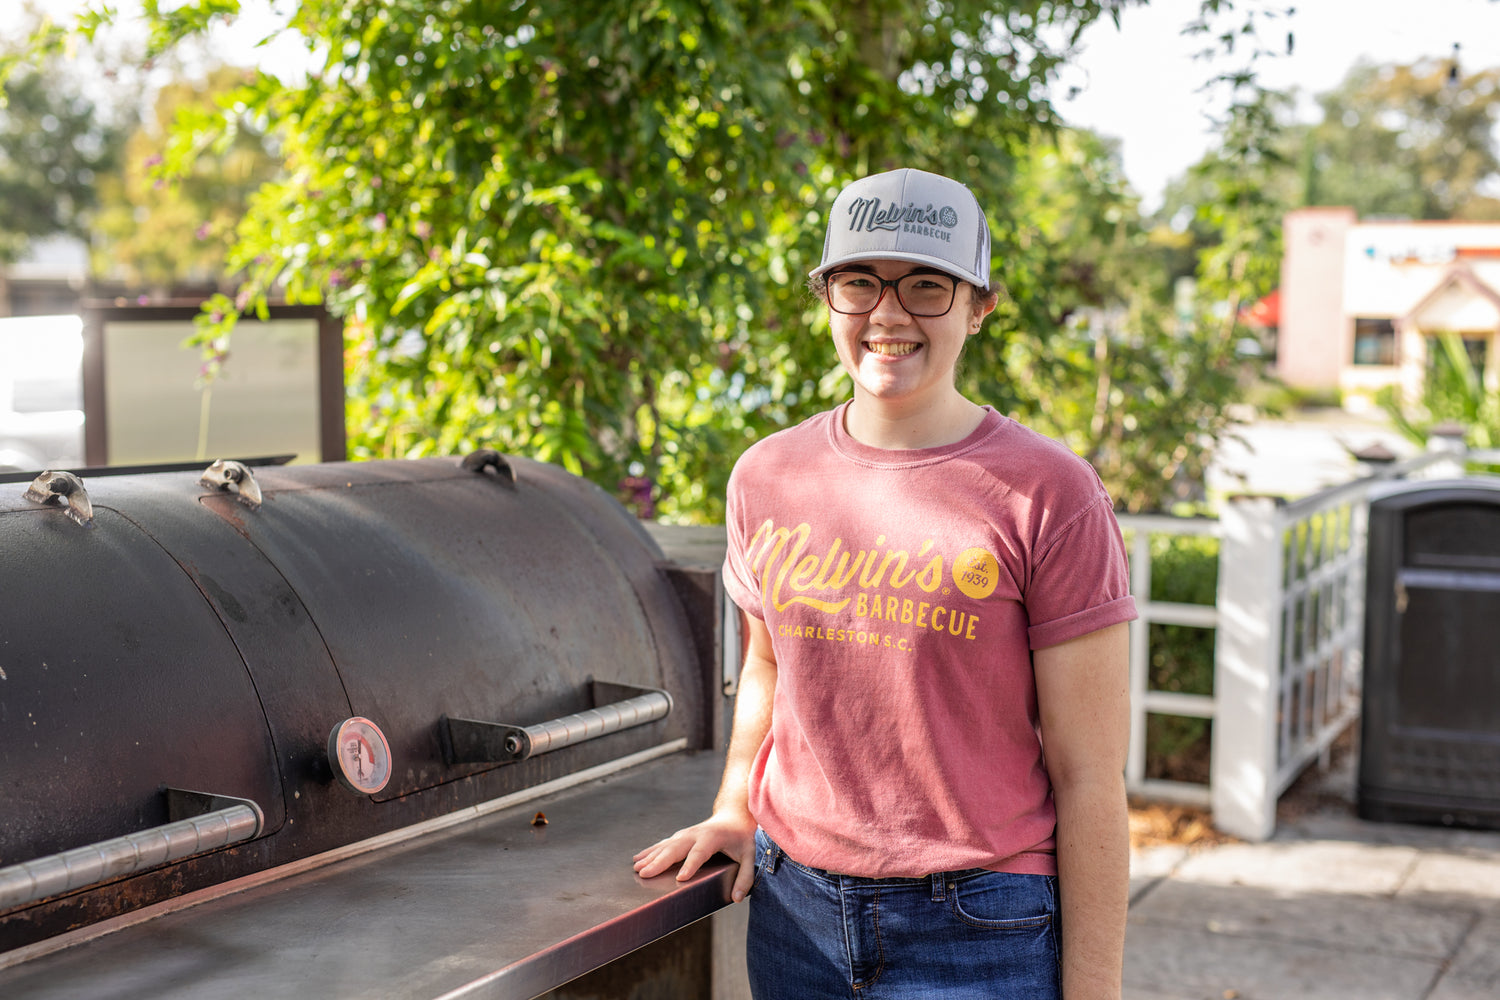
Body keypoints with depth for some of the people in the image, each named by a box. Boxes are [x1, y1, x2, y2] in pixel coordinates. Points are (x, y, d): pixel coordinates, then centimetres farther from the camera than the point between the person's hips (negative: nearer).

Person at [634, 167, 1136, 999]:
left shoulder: (1048, 495, -9)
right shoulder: (766, 478, 4)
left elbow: (1087, 777, -9)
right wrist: (734, 814, 8)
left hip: (976, 930, -4)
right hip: (795, 909, 4)